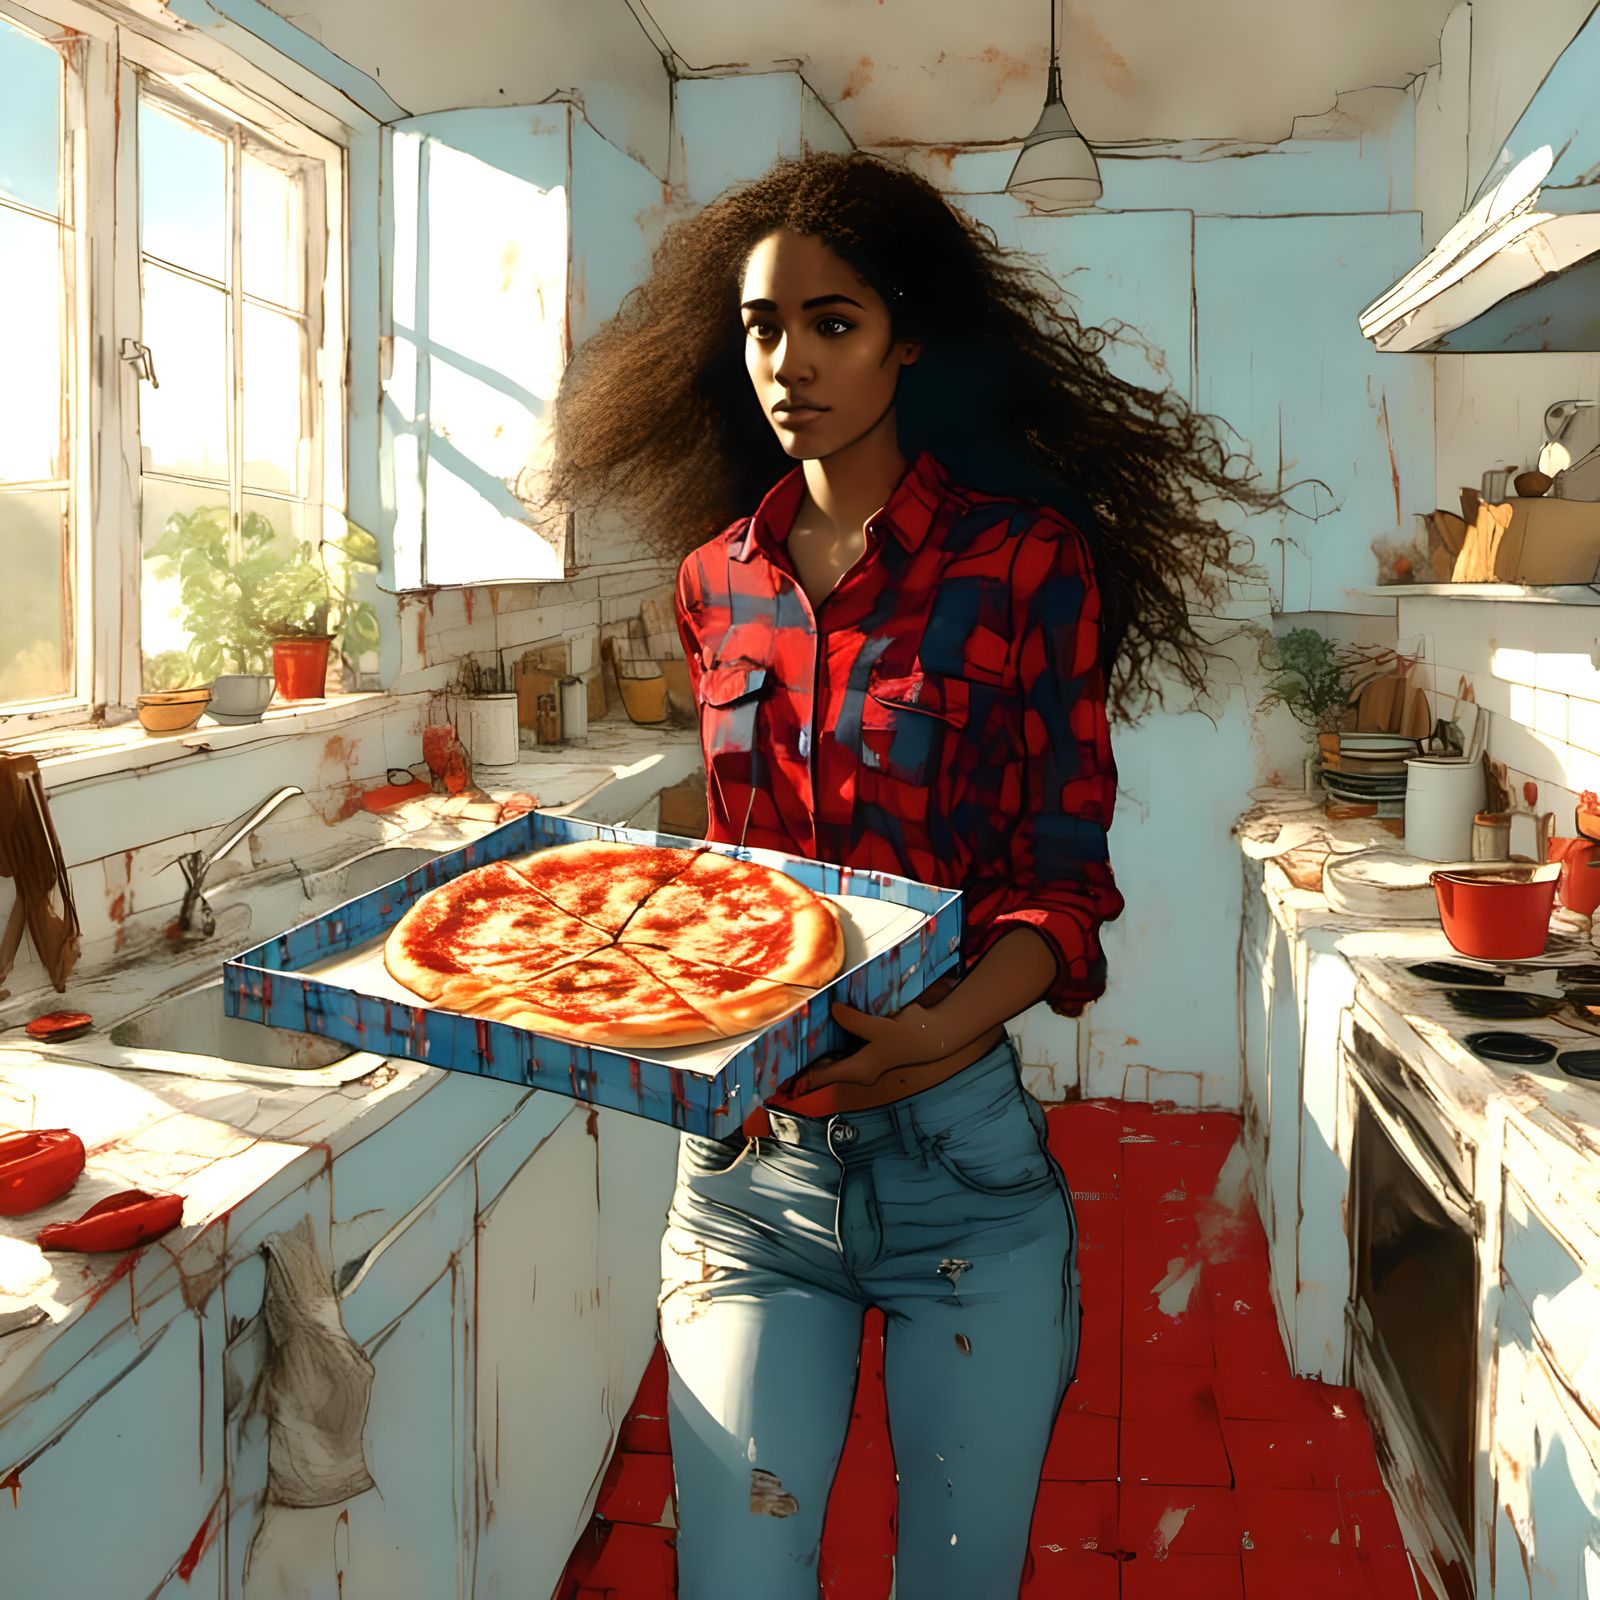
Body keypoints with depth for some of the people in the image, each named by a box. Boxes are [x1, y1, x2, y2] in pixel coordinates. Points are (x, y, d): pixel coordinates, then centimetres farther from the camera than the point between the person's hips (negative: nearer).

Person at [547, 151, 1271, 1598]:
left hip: (962, 1149, -2)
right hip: (749, 1160, 3)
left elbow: (1067, 882, -8)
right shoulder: (716, 579, 7)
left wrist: (941, 1032, -26)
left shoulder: (1025, 560, -6)